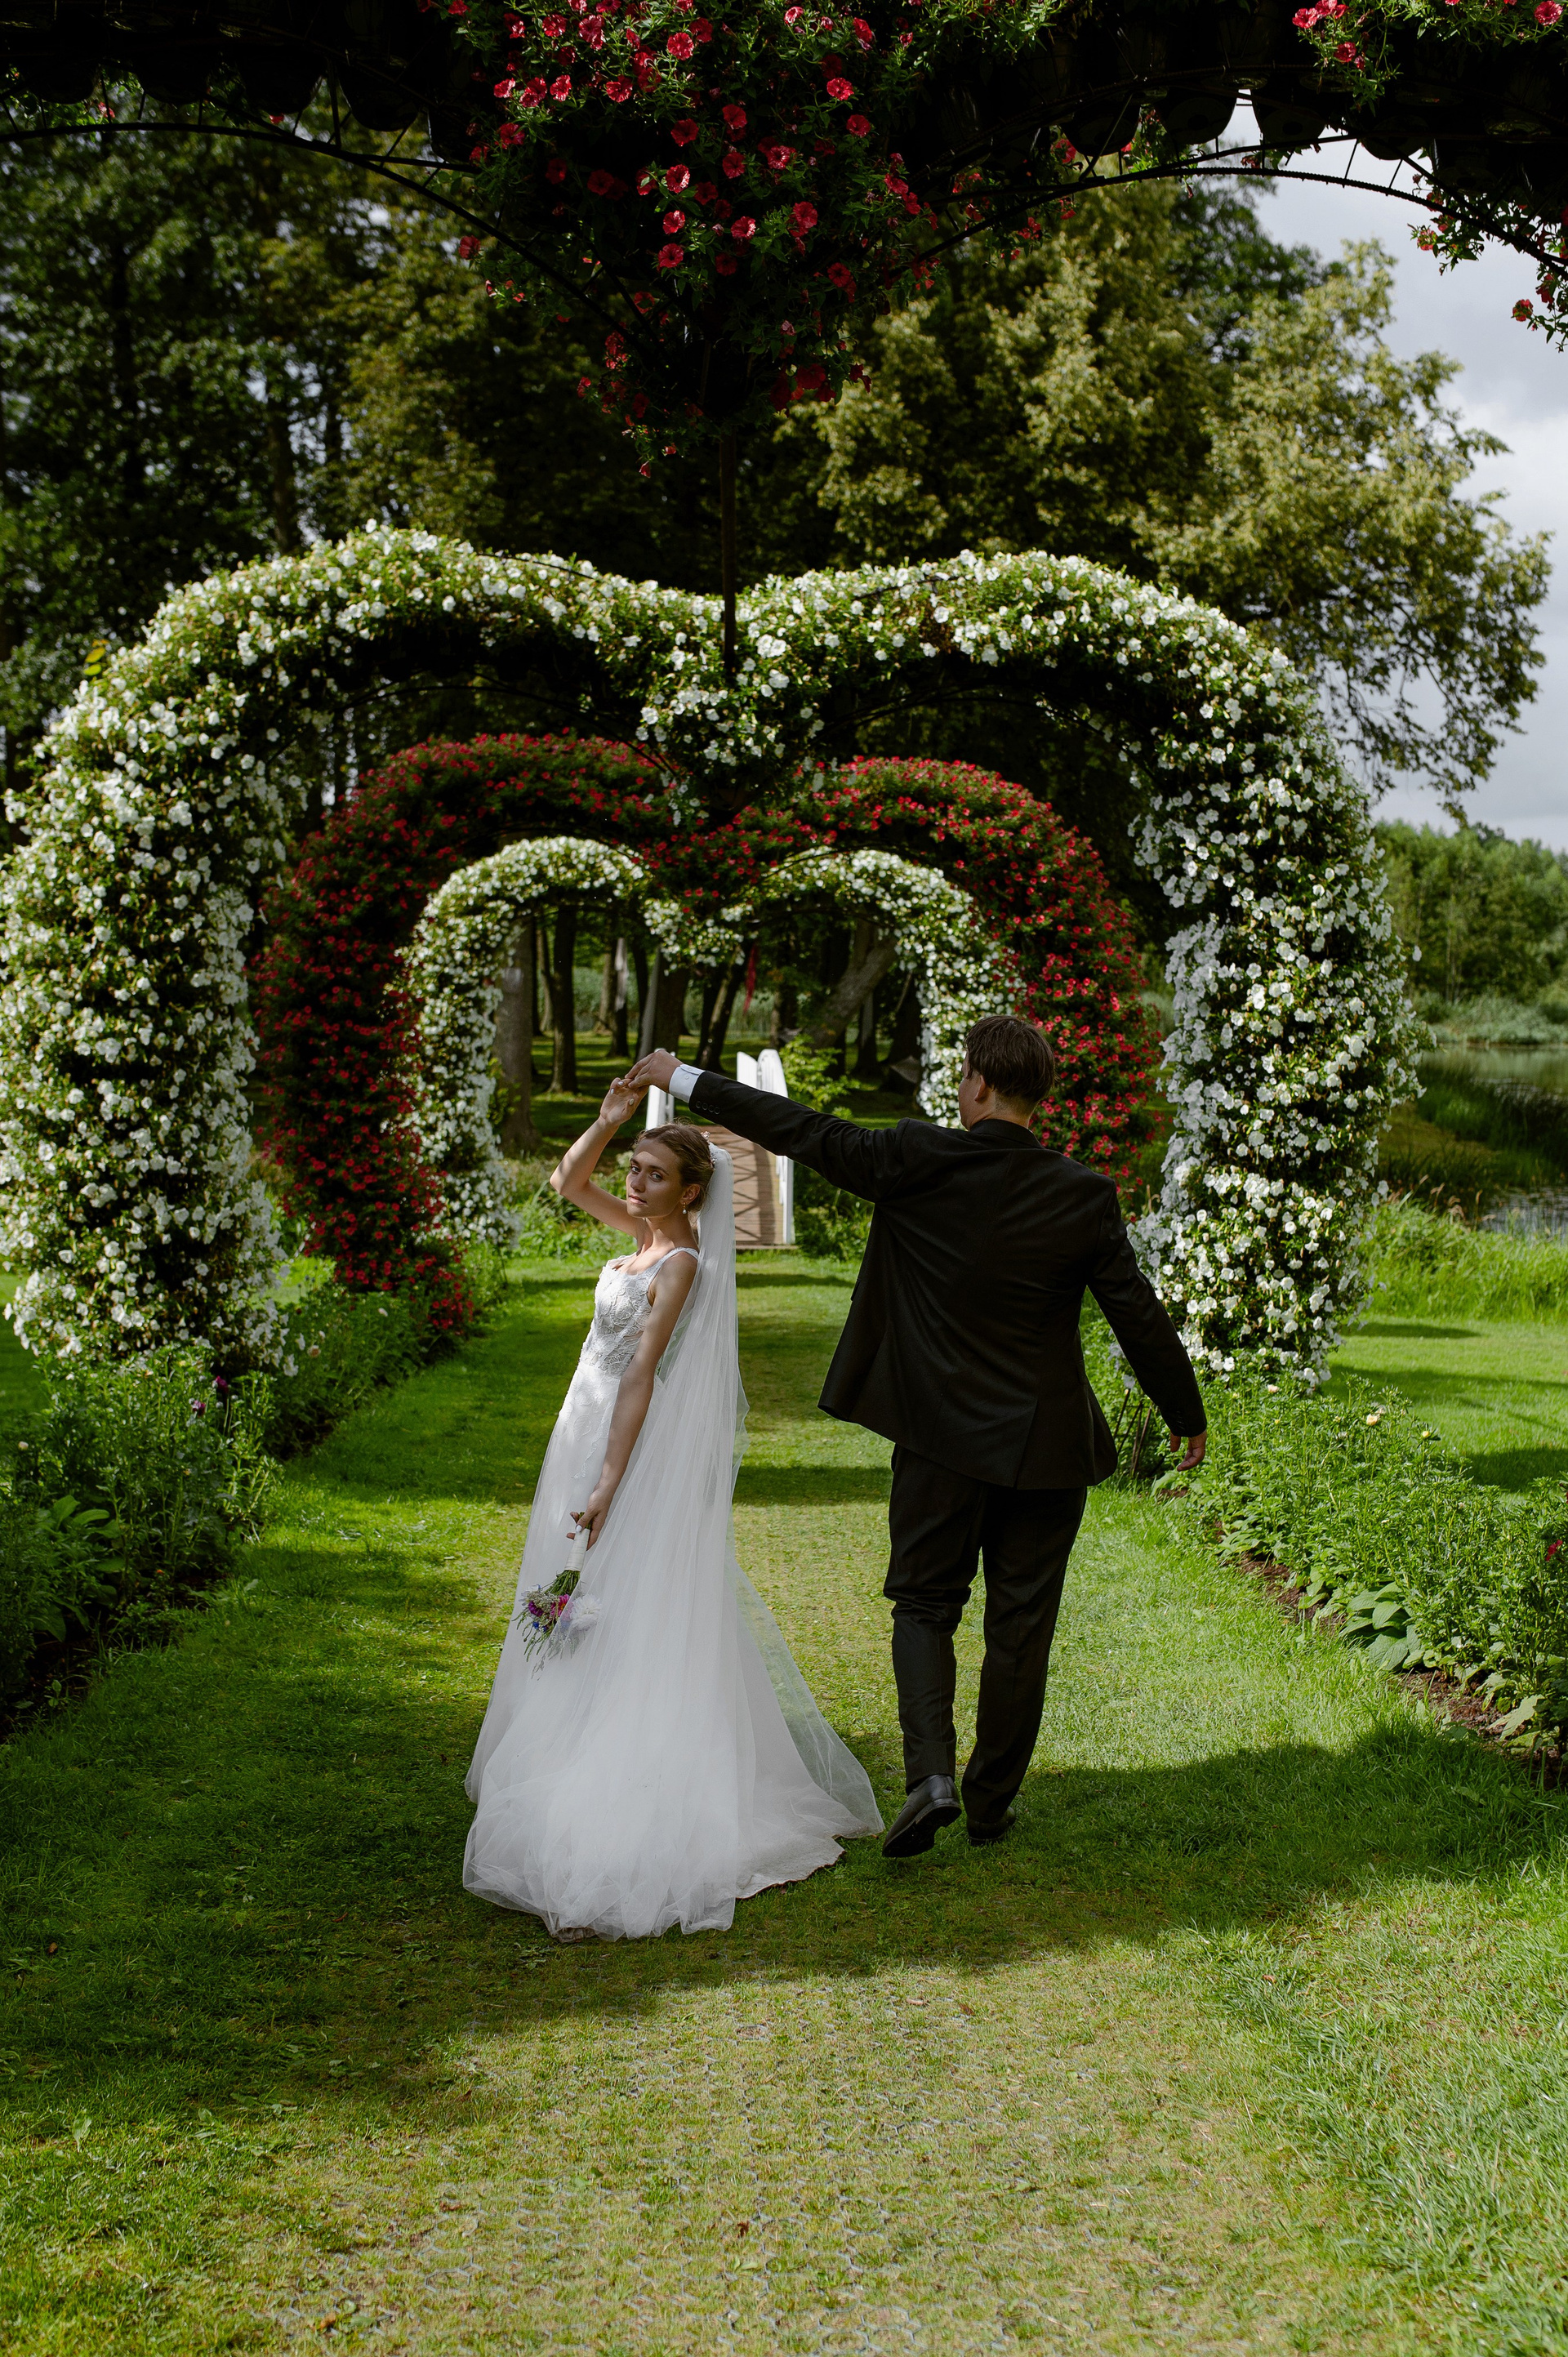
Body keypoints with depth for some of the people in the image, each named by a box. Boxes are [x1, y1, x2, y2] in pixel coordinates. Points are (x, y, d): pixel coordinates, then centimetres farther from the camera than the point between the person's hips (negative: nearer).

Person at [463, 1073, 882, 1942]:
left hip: (636, 1453, -8)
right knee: (578, 1621, 16)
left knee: (623, 1626, -8)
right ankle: (570, 1764, 28)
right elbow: (570, 1181, 14)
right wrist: (610, 1119, -4)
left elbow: (641, 1378, -21)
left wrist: (608, 1487, -22)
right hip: (584, 1438, 8)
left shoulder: (682, 1263, -18)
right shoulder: (645, 1233, 5)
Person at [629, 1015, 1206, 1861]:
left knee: (924, 1603, 14)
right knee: (1020, 1624, 13)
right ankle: (992, 1796, 24)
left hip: (940, 1441, -1)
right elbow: (1138, 1315, -3)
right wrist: (1186, 1413, 12)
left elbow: (803, 1131, -7)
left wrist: (683, 1078, 3)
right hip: (1043, 1445, 1)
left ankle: (929, 1773, -5)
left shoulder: (918, 1162, -13)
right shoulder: (1084, 1195, -8)